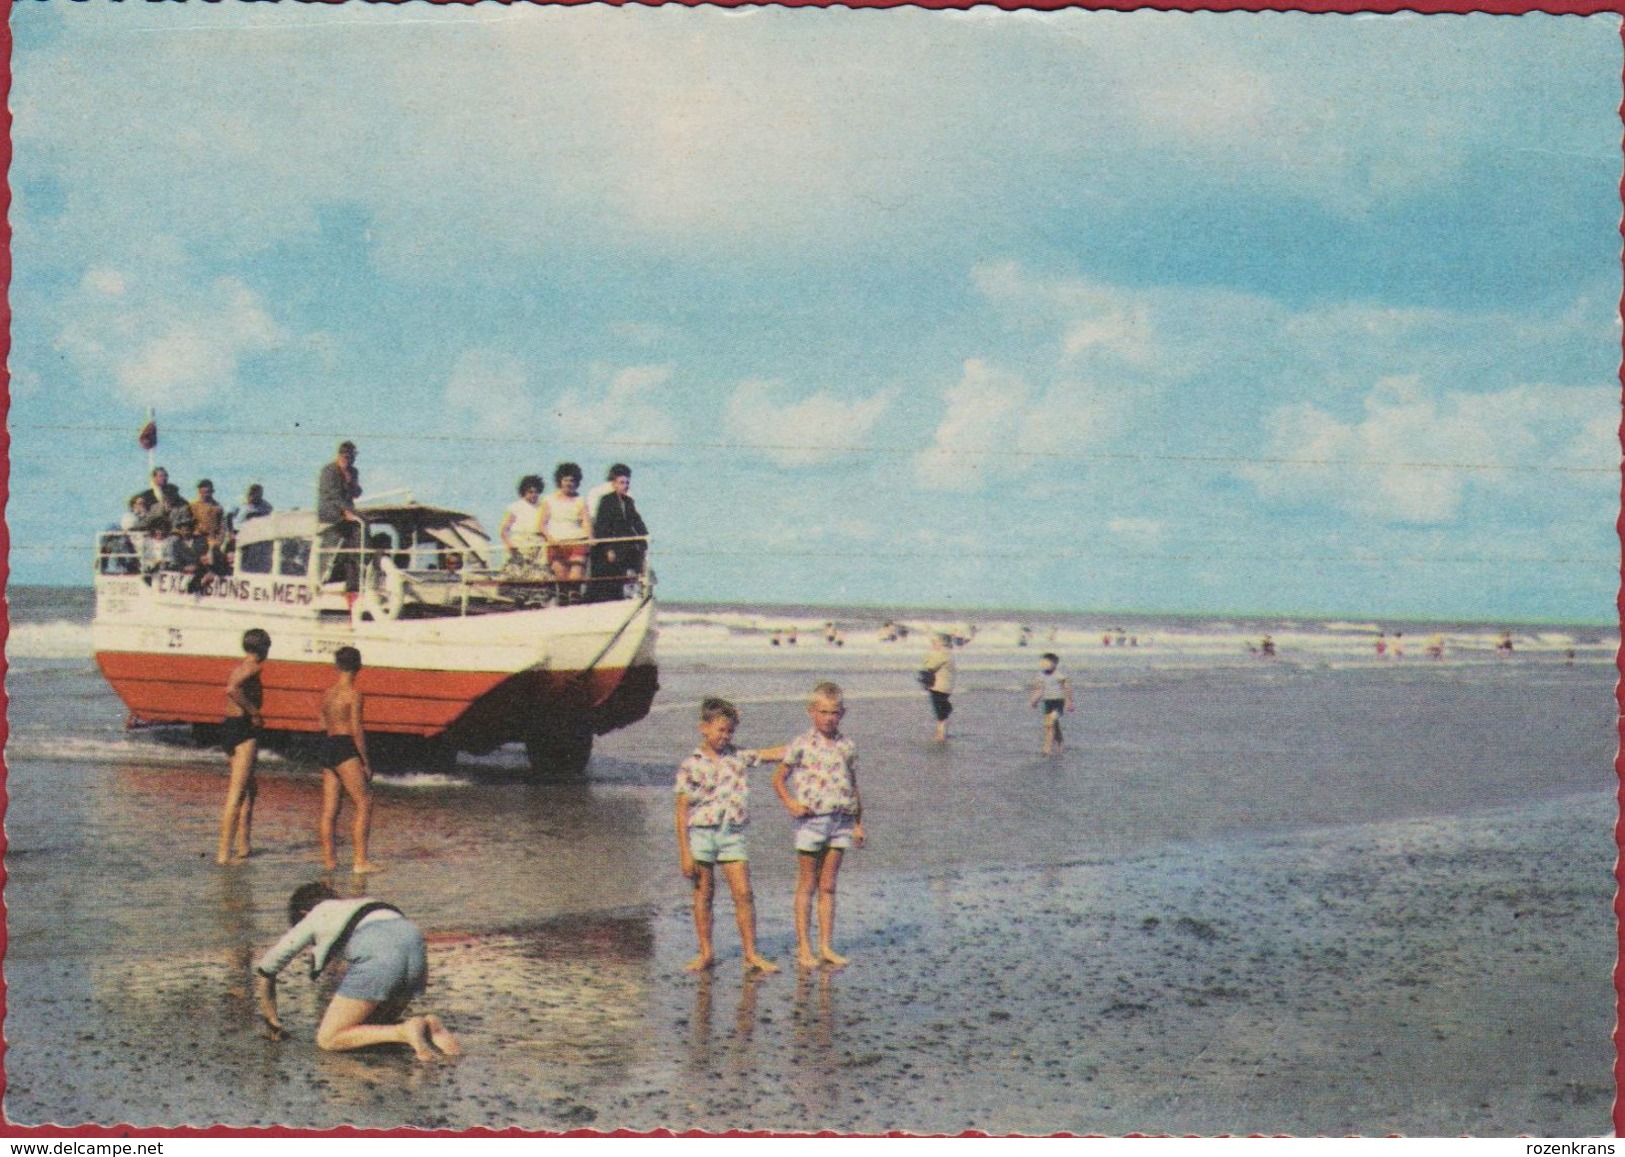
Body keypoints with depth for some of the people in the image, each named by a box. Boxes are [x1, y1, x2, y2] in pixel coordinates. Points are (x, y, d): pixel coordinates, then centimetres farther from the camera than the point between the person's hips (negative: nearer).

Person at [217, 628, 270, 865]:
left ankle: (243, 847, 23)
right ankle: (224, 853, -10)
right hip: (244, 730, -10)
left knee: (250, 790, 20)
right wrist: (254, 712, -20)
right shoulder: (253, 668, -12)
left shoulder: (238, 668, 16)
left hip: (229, 727, 10)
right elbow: (232, 690, -28)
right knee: (237, 794, -8)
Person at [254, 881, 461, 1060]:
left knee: (328, 1040, 4)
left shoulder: (314, 918, 27)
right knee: (376, 1028, 25)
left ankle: (406, 1032, -15)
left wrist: (272, 1022, 45)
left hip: (376, 954, -6)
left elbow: (264, 970, 33)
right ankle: (428, 1026, -3)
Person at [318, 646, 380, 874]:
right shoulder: (353, 693, -9)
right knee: (364, 805, -6)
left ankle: (329, 859, 10)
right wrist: (366, 763, -8)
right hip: (346, 750, -8)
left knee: (329, 810, 8)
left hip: (327, 748, 8)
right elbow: (356, 730, -12)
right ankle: (361, 861, -11)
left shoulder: (328, 693, 13)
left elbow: (322, 724, 13)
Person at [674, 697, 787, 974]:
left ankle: (752, 955, 2)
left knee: (744, 893, -3)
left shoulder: (737, 757, 7)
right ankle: (706, 953, 17)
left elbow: (772, 754, 12)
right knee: (703, 894, 6)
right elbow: (682, 811, -5)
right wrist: (684, 852, -9)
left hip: (733, 835, 3)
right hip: (702, 833, -2)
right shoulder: (691, 766, -4)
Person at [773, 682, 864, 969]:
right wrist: (791, 803, -12)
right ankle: (804, 948, 9)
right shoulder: (801, 744, -3)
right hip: (811, 819, -3)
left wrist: (859, 823, 13)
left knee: (828, 887, 8)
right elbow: (779, 779, 3)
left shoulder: (847, 747, 7)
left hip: (841, 820, 3)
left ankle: (826, 947, 13)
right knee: (807, 887, 4)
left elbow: (853, 787, 14)